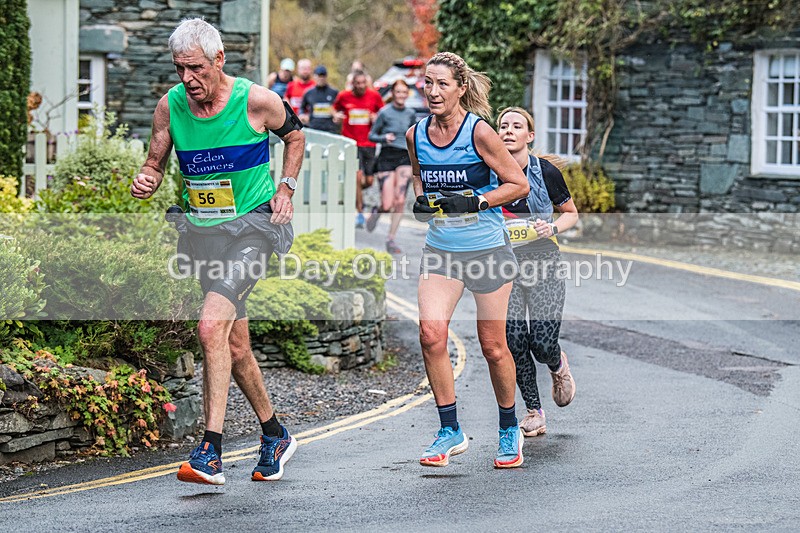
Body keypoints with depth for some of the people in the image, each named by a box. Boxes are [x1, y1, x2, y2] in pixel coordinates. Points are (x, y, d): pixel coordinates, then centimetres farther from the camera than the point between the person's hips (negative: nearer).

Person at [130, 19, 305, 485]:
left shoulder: (256, 101, -11)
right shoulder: (171, 105, -2)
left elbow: (295, 135, 9)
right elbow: (155, 164, 9)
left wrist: (285, 188, 0)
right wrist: (146, 183, -13)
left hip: (254, 223, -5)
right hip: (204, 231, 5)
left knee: (212, 326, -23)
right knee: (234, 344, 11)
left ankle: (211, 454, -25)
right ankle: (275, 437, 32)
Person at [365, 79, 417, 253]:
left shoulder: (411, 114, 8)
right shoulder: (384, 113, -3)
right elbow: (371, 135, 2)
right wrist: (384, 138, -16)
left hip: (405, 158, 3)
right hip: (387, 158, -3)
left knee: (400, 200, -11)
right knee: (387, 205, -8)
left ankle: (391, 239, 0)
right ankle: (377, 211, 30)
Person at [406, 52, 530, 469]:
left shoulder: (478, 132, -12)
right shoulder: (416, 135, 3)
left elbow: (518, 184, -7)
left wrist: (474, 202, -18)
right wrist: (421, 200, 2)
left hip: (487, 248, -4)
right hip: (440, 250, 4)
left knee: (493, 346, 3)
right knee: (431, 334, -12)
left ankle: (509, 430, 23)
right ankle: (450, 431, 1)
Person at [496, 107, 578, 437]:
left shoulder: (546, 172, -6)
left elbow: (571, 213, 7)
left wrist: (553, 228, -13)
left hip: (543, 264, -2)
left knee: (542, 344, -9)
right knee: (515, 343, -6)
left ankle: (559, 366, 30)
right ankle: (534, 412, 11)